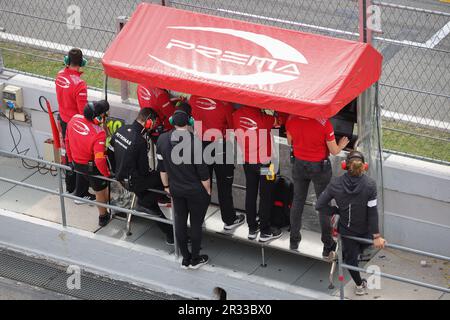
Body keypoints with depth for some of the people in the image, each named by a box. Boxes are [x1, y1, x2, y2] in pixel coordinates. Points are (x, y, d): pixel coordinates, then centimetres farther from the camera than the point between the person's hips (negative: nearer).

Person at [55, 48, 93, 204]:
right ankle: (81, 194, 14)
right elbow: (83, 111, -23)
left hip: (63, 120, 8)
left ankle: (70, 187, 39)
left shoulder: (60, 75, -8)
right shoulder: (79, 84, -30)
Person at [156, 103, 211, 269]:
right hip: (196, 191, -4)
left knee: (180, 222, 18)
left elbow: (161, 167, 1)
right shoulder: (195, 142, -27)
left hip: (175, 190, 4)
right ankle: (195, 259, 28)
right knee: (196, 224, 13)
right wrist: (208, 190, -1)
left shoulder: (162, 140, -12)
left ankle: (185, 258, 30)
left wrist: (166, 186, 17)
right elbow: (203, 171, -19)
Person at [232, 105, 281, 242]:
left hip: (247, 162, 5)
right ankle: (265, 232, 17)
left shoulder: (237, 115, -11)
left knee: (250, 194, 17)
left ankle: (252, 229, 27)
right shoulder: (263, 117, -28)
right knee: (265, 197, 8)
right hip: (264, 163, -5)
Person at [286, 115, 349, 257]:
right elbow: (334, 151, -15)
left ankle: (294, 240, 31)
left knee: (297, 201, 20)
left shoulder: (292, 119, -16)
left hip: (299, 165, 3)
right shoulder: (324, 123, -27)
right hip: (319, 167, -3)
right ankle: (328, 246, 19)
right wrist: (341, 145, 7)